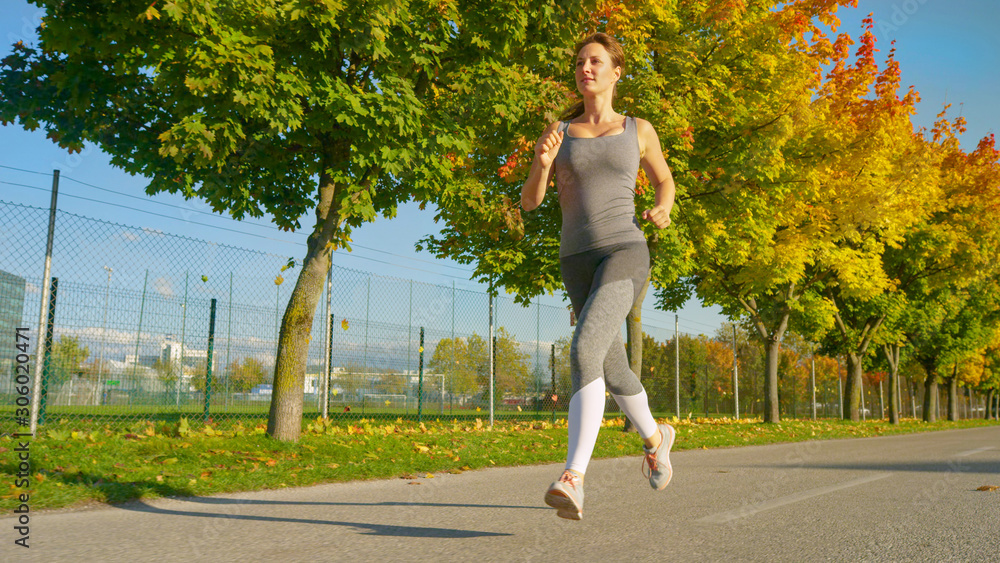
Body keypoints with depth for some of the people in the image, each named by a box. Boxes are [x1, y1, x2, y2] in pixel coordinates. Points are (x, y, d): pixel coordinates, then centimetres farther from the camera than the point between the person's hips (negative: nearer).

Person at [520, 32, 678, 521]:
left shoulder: (639, 129, 11)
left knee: (583, 353, -28)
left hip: (624, 255, -4)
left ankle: (573, 480, -32)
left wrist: (662, 211, 1)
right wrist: (542, 164, -14)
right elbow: (529, 201, 8)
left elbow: (664, 180, 25)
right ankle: (655, 436, 45)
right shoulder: (558, 131, 14)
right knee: (613, 373, 14)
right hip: (577, 262, 4)